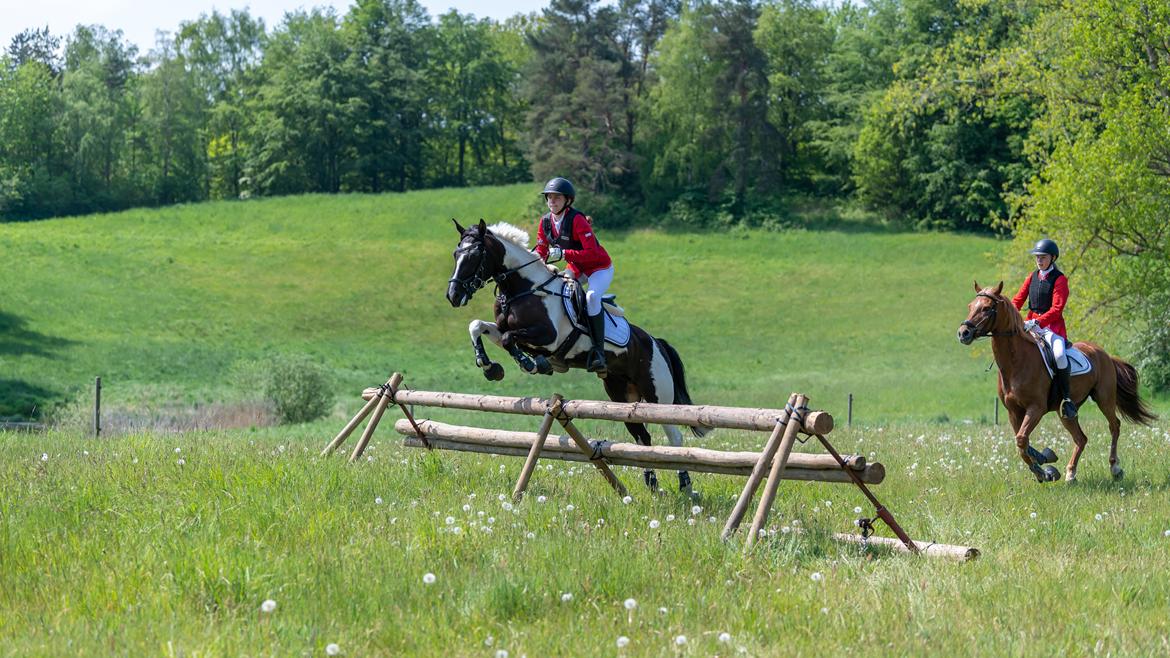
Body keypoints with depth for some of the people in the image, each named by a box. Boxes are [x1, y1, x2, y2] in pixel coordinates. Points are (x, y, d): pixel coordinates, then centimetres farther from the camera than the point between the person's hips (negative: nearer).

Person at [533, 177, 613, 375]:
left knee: (591, 297, -33)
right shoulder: (545, 222, -3)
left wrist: (563, 254, -37)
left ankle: (599, 351, -33)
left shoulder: (577, 220, -25)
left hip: (600, 269, -8)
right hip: (576, 270, 8)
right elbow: (541, 253, 4)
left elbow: (592, 253, -31)